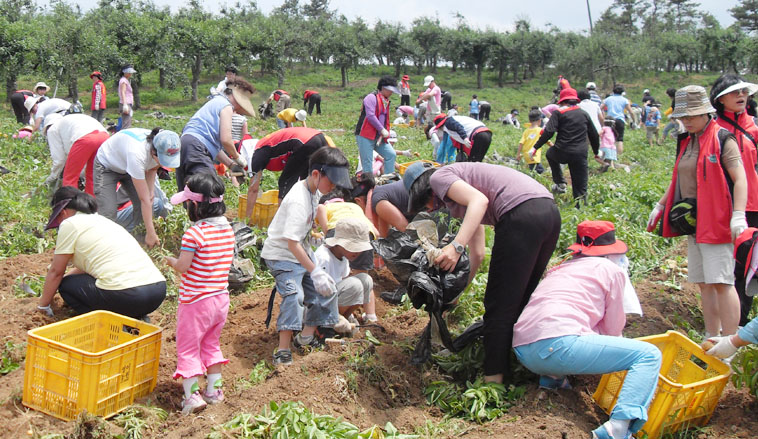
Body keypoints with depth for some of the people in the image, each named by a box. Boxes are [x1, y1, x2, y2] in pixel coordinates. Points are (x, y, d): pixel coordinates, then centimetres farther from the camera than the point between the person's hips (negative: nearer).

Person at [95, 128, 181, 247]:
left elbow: (152, 169, 0)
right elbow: (144, 198, -40)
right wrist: (150, 233, -36)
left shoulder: (164, 149, -27)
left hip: (128, 166, 6)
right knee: (108, 211, -18)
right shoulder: (137, 154, -45)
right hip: (107, 165, -6)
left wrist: (151, 190, -17)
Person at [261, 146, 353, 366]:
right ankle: (283, 351, -24)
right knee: (293, 294, -27)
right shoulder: (298, 201, -29)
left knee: (324, 289, 8)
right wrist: (315, 272, -33)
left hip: (300, 252, 10)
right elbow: (292, 243, -32)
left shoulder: (314, 191, 0)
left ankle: (306, 339, 21)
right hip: (281, 254, -10)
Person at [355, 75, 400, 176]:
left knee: (391, 154, 1)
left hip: (379, 137, 8)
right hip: (365, 137, -8)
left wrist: (386, 133, 0)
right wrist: (382, 130, -16)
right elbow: (370, 116, -20)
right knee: (367, 162, -7)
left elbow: (386, 120, 19)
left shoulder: (386, 102, 17)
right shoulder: (372, 97, -10)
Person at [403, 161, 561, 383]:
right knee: (521, 300, 20)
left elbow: (479, 200, -13)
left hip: (522, 213, -10)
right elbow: (478, 253, 31)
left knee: (499, 306, -2)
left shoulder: (439, 177, 8)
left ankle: (493, 380, 1)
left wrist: (456, 246, -19)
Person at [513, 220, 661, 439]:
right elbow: (613, 330, 16)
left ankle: (552, 377, 13)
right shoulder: (613, 270, 13)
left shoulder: (560, 268, 29)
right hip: (558, 344, -8)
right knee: (649, 355, -3)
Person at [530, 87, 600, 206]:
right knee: (580, 187, 9)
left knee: (550, 154, 33)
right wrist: (596, 152, 34)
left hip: (562, 153, -3)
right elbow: (594, 135, 20)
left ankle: (560, 184, 25)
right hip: (580, 155, 3)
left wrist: (536, 147, -7)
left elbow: (549, 132, -11)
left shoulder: (558, 113, -1)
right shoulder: (585, 114, 14)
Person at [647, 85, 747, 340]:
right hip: (694, 222, 8)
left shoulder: (723, 140, -8)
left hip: (717, 221, -8)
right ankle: (712, 338, 17)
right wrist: (660, 206, 25)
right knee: (703, 283, 10)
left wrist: (738, 216, -24)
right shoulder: (687, 142, 16)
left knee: (721, 282, -11)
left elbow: (740, 179, -14)